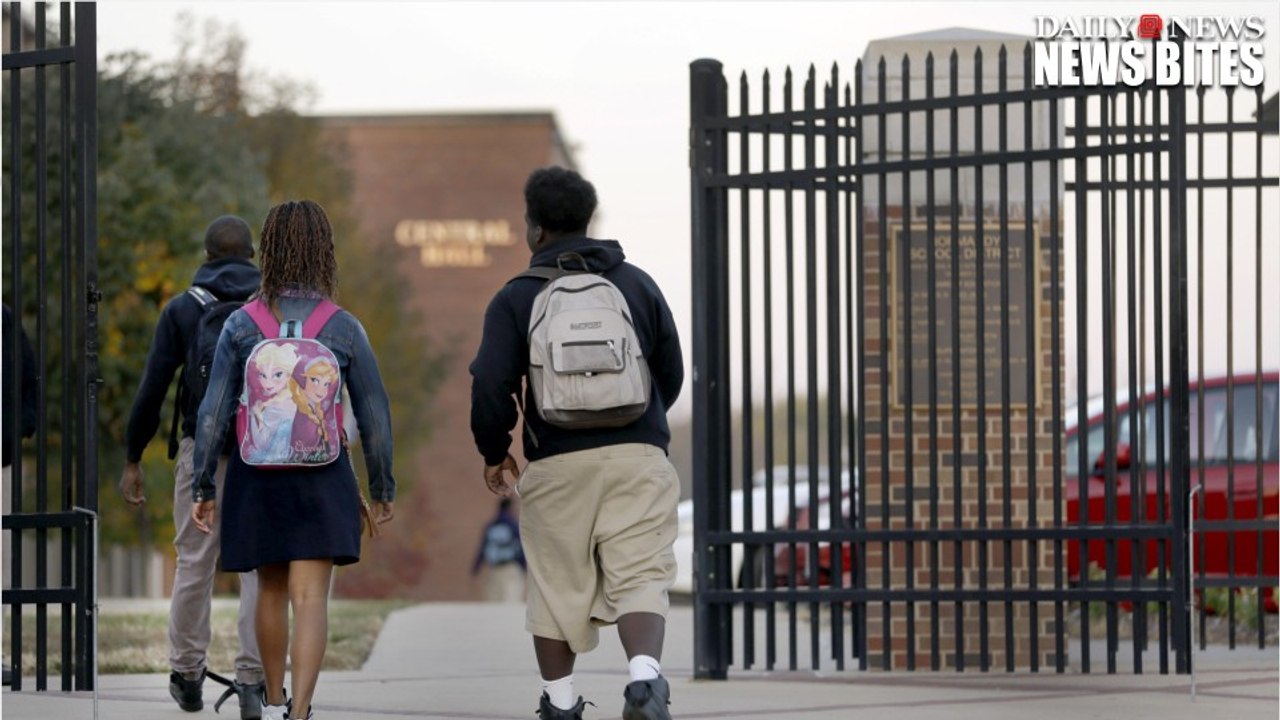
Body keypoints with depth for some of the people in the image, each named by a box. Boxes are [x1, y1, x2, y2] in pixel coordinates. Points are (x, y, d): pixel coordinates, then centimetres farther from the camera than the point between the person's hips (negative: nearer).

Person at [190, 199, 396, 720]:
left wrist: (203, 488, 1)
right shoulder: (344, 330, -6)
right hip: (323, 477, -2)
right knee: (310, 600, -5)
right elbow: (374, 417, -2)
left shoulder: (241, 326, -5)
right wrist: (383, 489, 10)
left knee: (271, 589, 20)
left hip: (257, 476, 2)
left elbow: (213, 412, -6)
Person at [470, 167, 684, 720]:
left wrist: (494, 452, 9)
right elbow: (672, 374, 15)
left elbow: (490, 384, -7)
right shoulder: (638, 284, 10)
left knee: (558, 587, 11)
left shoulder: (516, 298, 0)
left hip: (558, 462, -1)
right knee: (639, 578, -3)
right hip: (638, 456, 1)